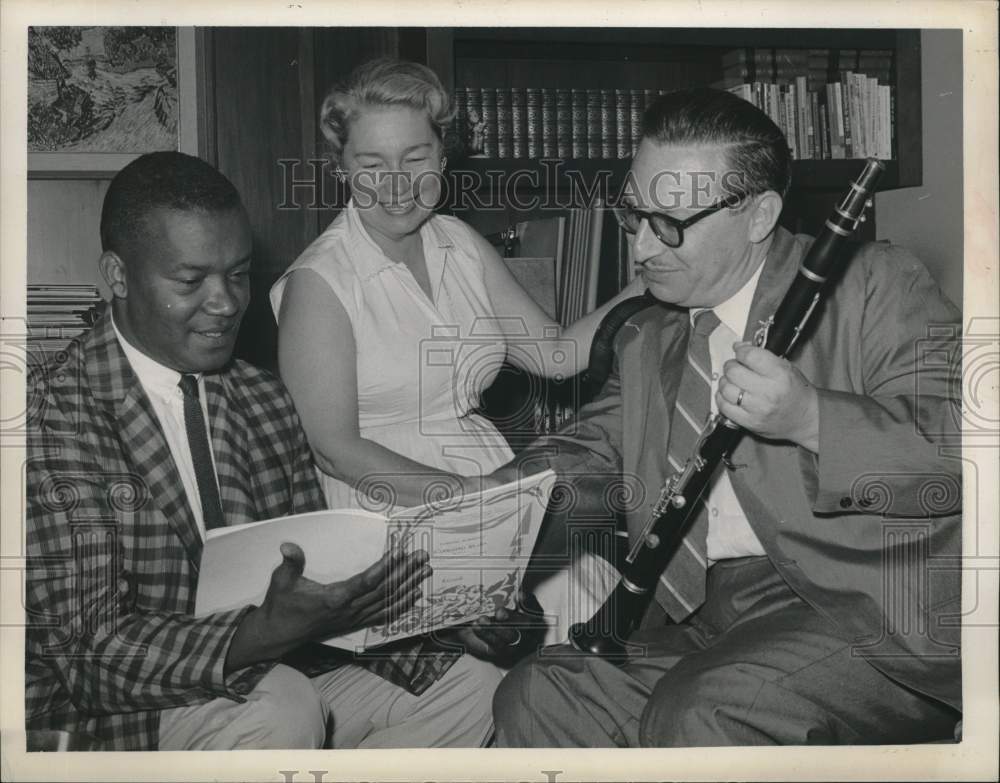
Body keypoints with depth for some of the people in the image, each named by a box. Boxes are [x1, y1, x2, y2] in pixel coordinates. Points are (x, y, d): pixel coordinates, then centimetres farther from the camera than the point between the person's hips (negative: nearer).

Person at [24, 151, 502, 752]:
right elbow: (88, 652, -20)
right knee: (283, 707, -35)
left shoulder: (265, 401, 9)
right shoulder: (53, 416, -14)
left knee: (478, 688, -12)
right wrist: (265, 631, -36)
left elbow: (314, 571, 10)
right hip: (123, 720, -6)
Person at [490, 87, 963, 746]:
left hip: (876, 608, -6)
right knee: (536, 697, -13)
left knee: (698, 713, -30)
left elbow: (958, 443, -11)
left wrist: (811, 418, -27)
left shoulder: (876, 285, -3)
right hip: (698, 619, 6)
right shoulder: (647, 343, 19)